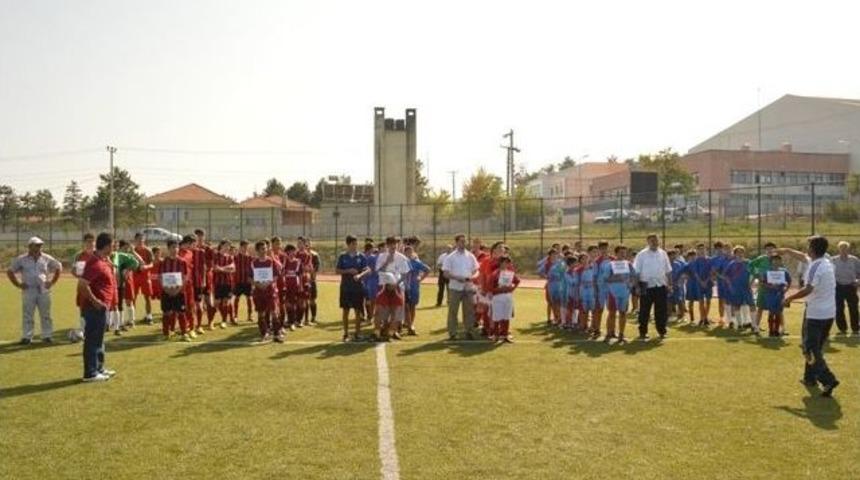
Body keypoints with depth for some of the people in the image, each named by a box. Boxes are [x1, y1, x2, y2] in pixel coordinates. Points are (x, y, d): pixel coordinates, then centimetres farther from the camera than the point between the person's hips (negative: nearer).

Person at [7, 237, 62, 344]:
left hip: (44, 290, 2)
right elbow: (10, 271, 6)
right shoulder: (21, 259, 0)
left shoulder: (46, 258, 4)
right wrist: (18, 284, -1)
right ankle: (26, 337, 9)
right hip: (28, 291, -1)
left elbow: (58, 267, 14)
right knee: (27, 315, 2)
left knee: (45, 314, 5)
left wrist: (52, 282, 8)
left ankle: (47, 335, 12)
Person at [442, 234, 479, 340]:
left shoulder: (471, 256, 9)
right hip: (455, 287, -3)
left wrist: (473, 277, -8)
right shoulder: (450, 257, -2)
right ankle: (452, 334, 7)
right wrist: (457, 277, -21)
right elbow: (446, 273, -6)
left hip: (469, 287, 3)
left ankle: (468, 332, 15)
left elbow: (476, 271, 13)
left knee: (469, 311, 5)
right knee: (453, 311, 1)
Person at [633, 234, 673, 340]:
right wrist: (637, 286, -11)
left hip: (661, 286, 3)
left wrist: (670, 284, 8)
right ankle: (642, 332, 11)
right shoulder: (642, 255, -4)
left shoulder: (663, 254, 8)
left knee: (661, 310, 6)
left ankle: (661, 331, 17)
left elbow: (668, 271, 14)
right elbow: (636, 271, -5)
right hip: (647, 287, -3)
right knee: (644, 311, 2)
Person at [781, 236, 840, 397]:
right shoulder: (825, 262, 10)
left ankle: (828, 380, -19)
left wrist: (789, 298, -17)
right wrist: (787, 250, 39)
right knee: (815, 347, 21)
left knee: (811, 350, -6)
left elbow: (808, 289, -28)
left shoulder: (816, 266, -19)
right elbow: (802, 256, 28)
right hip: (829, 313, 9)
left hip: (816, 314, -9)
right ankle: (810, 377, 30)